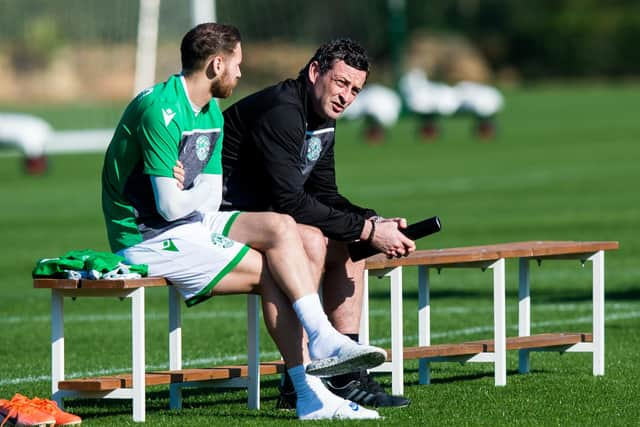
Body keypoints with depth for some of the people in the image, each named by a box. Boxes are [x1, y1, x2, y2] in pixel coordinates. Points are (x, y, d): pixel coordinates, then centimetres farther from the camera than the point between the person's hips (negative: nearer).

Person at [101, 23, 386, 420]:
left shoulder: (212, 114, 11)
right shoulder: (160, 111, -20)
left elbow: (211, 198, 7)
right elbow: (171, 206, -22)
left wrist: (188, 192, -14)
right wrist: (199, 193, -1)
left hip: (193, 223, 9)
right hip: (149, 239, -9)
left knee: (280, 227, -7)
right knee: (272, 271, -13)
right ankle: (311, 393, -10)